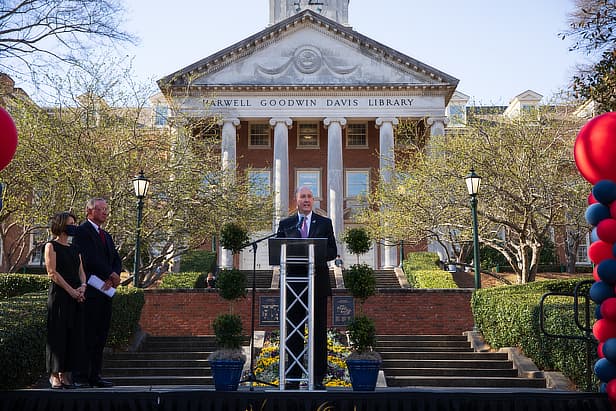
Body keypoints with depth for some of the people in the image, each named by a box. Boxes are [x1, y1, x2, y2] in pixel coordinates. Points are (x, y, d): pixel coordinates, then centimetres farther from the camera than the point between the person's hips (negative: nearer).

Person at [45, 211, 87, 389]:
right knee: (58, 333, -4)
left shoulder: (74, 248, 18)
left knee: (74, 334, 4)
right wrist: (71, 290, -14)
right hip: (59, 295, -6)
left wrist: (82, 286, -5)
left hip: (76, 296, 6)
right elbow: (52, 272, -9)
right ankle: (54, 375, 4)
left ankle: (65, 373, 11)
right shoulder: (51, 246, -1)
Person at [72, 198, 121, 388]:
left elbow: (117, 260, 13)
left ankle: (95, 375, 13)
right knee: (88, 335, -7)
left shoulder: (106, 236, 22)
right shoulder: (82, 231, -5)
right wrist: (111, 275, -11)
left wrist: (113, 276, -7)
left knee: (101, 336, 8)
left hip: (105, 290, 8)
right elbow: (89, 259, -16)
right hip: (90, 291, -8)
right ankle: (82, 376, -2)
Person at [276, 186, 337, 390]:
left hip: (318, 283, 0)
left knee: (319, 329, 1)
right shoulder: (285, 224, 11)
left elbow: (333, 251, 2)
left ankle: (318, 377, 7)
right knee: (293, 329, 4)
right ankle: (293, 376, 11)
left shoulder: (325, 223, 9)